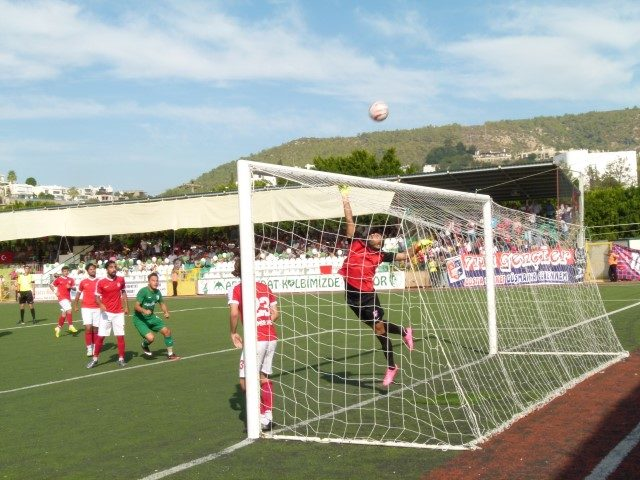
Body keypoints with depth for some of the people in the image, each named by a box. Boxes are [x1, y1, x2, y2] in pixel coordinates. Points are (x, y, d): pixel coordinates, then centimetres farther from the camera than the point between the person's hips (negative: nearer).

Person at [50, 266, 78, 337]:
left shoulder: (70, 280, 9)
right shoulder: (58, 279, -2)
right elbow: (51, 285, 6)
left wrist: (70, 287, -9)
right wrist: (55, 292, -6)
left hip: (68, 298, 5)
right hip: (62, 298, -5)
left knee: (64, 314, 10)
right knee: (69, 310, -21)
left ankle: (58, 328, 24)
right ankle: (71, 326, -17)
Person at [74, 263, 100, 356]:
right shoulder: (83, 282, 3)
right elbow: (78, 294, 15)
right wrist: (76, 306, 16)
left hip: (97, 308, 1)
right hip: (86, 308, -1)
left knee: (95, 328, 4)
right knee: (88, 328, -12)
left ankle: (94, 347, 18)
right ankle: (89, 348, -4)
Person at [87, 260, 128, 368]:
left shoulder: (121, 279, 0)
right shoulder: (101, 282, -8)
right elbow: (97, 296, -2)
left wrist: (126, 306, 7)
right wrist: (101, 305, -22)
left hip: (118, 313, 2)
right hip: (106, 313, -2)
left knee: (120, 336, 1)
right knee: (100, 336, -1)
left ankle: (121, 359, 12)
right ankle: (95, 359, 13)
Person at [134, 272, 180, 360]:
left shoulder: (157, 292, 0)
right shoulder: (143, 291, -21)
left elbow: (162, 303, 18)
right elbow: (136, 306, -25)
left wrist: (166, 312, 0)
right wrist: (144, 311, -43)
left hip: (151, 317, 7)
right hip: (140, 319, -7)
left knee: (167, 331, 2)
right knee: (151, 337, -24)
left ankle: (170, 354, 20)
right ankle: (144, 346, 15)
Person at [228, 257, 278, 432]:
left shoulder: (236, 290, -2)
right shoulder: (264, 287, 13)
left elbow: (234, 313, -16)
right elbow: (276, 313, 13)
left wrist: (233, 333, -2)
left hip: (256, 339, -6)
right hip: (271, 337, 6)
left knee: (246, 381, 2)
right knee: (264, 377, 18)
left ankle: (261, 417, -6)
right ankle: (268, 417, 21)